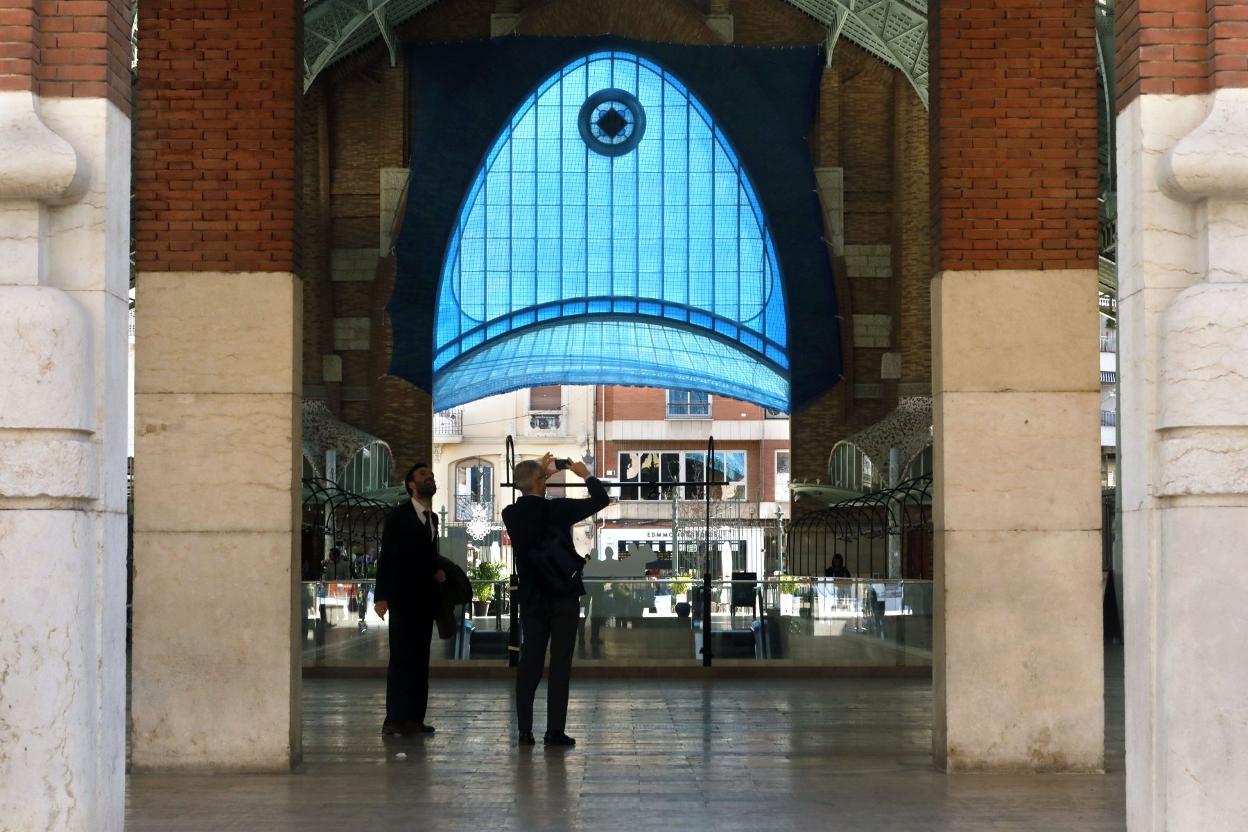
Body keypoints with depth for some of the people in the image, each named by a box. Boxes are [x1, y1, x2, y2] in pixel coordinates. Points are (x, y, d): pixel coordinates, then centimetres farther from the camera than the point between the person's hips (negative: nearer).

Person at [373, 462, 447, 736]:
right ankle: (394, 720, -6)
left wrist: (436, 571, 1)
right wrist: (381, 596, -16)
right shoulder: (399, 516, -4)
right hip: (403, 598, -7)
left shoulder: (432, 518, 16)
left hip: (424, 598, 7)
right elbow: (386, 556, -9)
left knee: (420, 660, 5)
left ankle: (414, 718, 7)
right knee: (401, 659, -8)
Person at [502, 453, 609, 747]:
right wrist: (586, 475, 13)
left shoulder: (511, 514, -1)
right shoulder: (557, 509, -14)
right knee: (560, 664, -1)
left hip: (530, 598, 4)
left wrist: (541, 471, 28)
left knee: (529, 663, 7)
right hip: (563, 596, -4)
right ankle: (555, 731, -3)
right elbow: (601, 499, -4)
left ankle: (525, 730, 6)